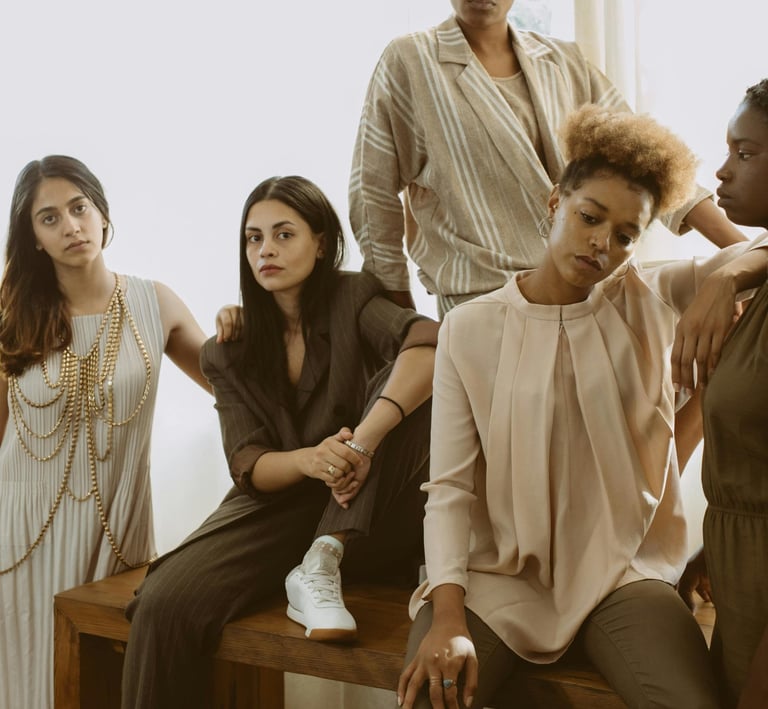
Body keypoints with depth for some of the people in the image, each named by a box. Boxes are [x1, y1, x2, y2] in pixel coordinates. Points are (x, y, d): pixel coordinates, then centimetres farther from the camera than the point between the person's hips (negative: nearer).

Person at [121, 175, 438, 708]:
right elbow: (249, 467, -3)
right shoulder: (228, 354, 6)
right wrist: (310, 459, -27)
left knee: (411, 388, -27)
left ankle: (321, 564, -25)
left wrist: (365, 439, -40)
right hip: (276, 507, 1)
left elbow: (431, 344, -25)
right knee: (164, 605, -27)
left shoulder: (353, 299, -3)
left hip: (371, 522, -1)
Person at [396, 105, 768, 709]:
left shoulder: (650, 303, 3)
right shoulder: (470, 327, -1)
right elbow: (451, 487, -5)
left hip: (622, 570, 1)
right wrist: (448, 616, -18)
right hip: (498, 573, -1)